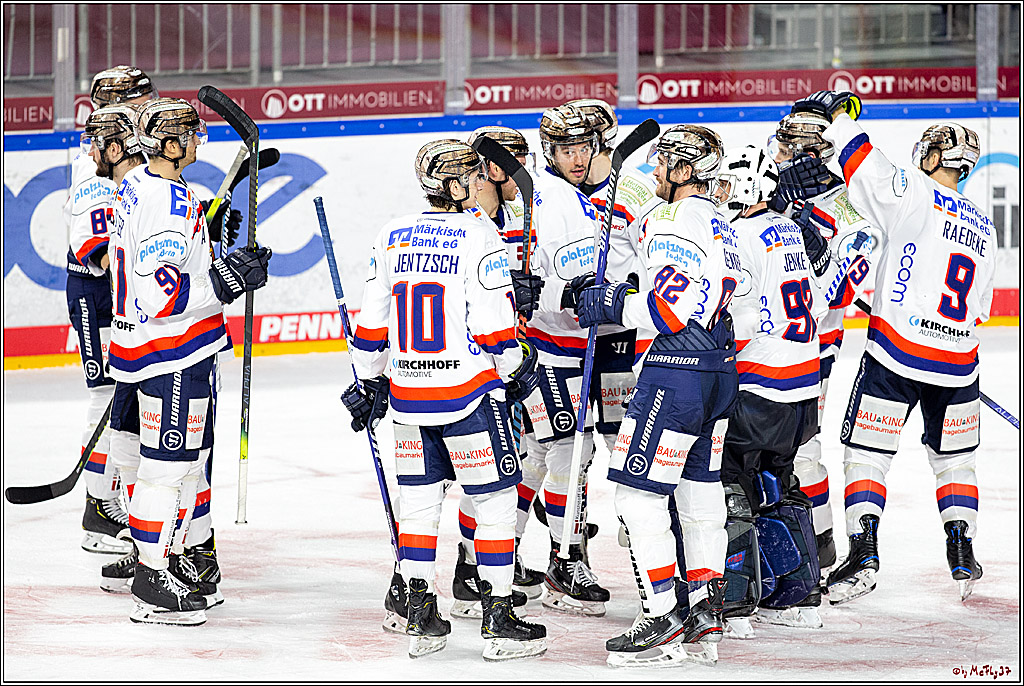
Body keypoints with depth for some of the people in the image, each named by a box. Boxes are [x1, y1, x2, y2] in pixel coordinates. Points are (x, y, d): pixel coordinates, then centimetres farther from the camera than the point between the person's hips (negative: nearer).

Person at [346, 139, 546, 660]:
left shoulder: (392, 237, 6)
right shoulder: (477, 237, -11)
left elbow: (371, 321, 10)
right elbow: (494, 323, -12)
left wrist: (370, 381, 21)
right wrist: (516, 370, 6)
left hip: (408, 396, 5)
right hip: (469, 392, -5)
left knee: (419, 499, 13)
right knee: (496, 501, 3)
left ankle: (420, 618, 14)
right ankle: (498, 621, 3)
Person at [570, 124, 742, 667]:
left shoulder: (674, 223, -15)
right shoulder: (720, 227, 16)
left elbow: (667, 311, -21)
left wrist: (610, 304, -9)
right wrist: (634, 294, 16)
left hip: (674, 373, -10)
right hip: (719, 371, 10)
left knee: (638, 494, -6)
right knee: (700, 491, 16)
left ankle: (664, 623, -7)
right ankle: (706, 614, 19)